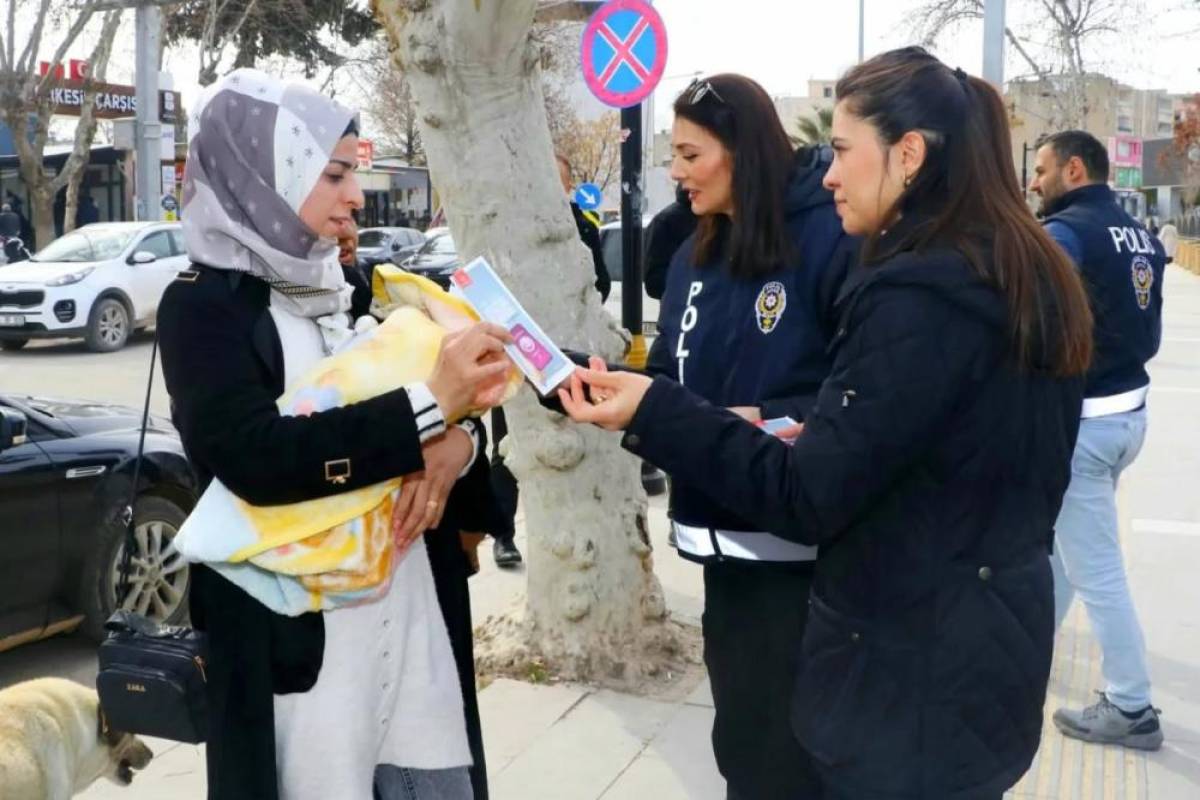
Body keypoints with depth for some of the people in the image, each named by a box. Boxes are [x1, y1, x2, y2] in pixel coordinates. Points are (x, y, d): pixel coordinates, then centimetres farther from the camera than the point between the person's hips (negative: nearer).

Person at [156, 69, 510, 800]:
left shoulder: (351, 291, 10)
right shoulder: (204, 306, -7)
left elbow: (452, 413, 12)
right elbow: (256, 458, -23)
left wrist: (457, 445, -11)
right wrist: (428, 408, -23)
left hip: (413, 615, 6)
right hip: (299, 639, -5)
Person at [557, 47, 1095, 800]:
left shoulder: (916, 296, -23)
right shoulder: (1027, 274, 5)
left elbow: (807, 500, -23)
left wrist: (655, 412, -23)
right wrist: (828, 441, 10)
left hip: (912, 669, -9)